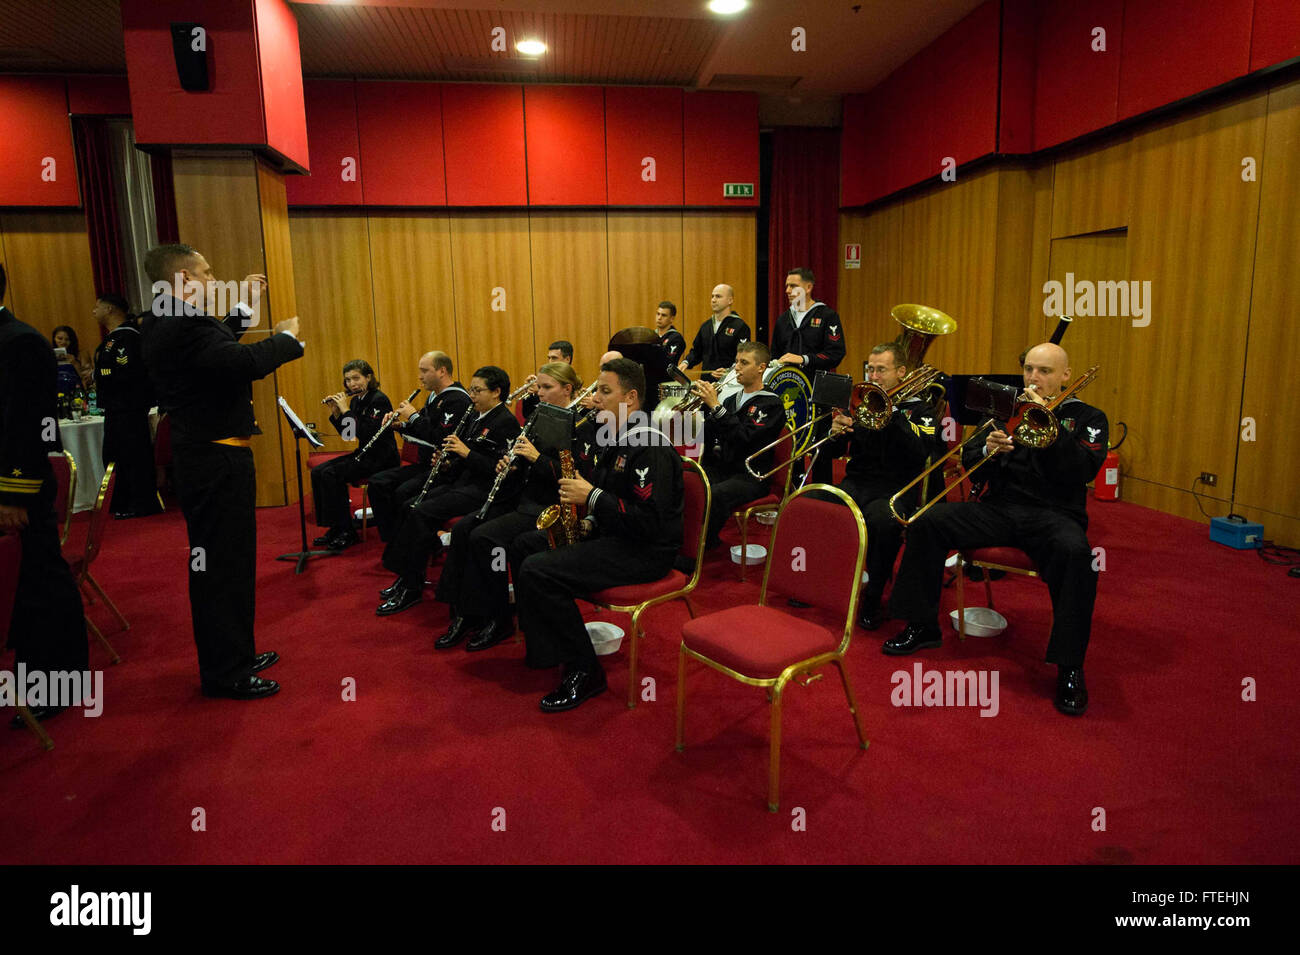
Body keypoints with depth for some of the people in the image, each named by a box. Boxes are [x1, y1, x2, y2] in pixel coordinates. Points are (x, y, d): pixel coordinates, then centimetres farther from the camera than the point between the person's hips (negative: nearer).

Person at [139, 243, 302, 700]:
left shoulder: (167, 323, 11)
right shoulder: (184, 328, -22)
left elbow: (220, 347, 25)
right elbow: (246, 362, -31)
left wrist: (243, 306, 24)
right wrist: (287, 336, -14)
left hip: (206, 458, 11)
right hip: (217, 462, -11)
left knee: (226, 560, 19)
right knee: (222, 564, -2)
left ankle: (233, 655, 34)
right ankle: (224, 674, 10)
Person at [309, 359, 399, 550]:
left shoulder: (379, 400, -14)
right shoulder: (355, 401, 12)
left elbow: (368, 432, -25)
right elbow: (348, 434, 16)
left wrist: (346, 411, -20)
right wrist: (336, 412, 3)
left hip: (381, 457, -9)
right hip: (363, 454, 9)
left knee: (331, 474, -23)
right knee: (317, 472, -6)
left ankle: (346, 532, -14)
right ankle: (335, 529, -1)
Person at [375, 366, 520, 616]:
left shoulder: (505, 422, -11)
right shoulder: (474, 416, 16)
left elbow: (499, 469, -20)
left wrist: (466, 452, -21)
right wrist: (447, 462, 0)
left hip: (482, 489, -9)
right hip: (461, 480, 9)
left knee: (421, 513, -21)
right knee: (411, 506, -6)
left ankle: (411, 588, -11)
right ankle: (405, 576, 3)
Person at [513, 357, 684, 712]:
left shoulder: (650, 446, -20)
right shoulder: (612, 438, 12)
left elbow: (649, 522, -28)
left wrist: (593, 497, -22)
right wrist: (588, 520, 3)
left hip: (644, 551, -11)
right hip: (611, 534, 11)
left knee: (536, 571, -22)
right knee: (526, 545, 13)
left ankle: (585, 672, -9)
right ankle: (545, 651, 12)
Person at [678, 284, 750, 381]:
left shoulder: (740, 326, -6)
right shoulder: (706, 326, 16)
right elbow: (696, 350, 24)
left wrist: (728, 372, -27)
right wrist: (686, 362, 5)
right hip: (705, 381, 5)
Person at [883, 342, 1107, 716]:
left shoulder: (1086, 417, 8)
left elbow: (1083, 471, -11)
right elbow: (968, 462, 12)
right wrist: (988, 450, -11)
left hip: (1054, 513, -3)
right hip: (1000, 507, 4)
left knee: (1075, 552, -36)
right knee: (927, 522, -16)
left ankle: (1070, 666, -23)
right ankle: (922, 627, -5)